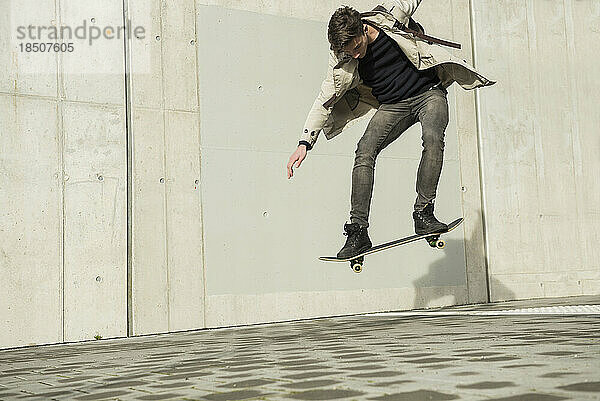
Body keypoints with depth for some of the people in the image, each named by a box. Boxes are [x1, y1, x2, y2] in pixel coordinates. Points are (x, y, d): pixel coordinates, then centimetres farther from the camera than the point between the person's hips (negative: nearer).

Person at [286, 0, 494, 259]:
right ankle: (358, 232, -21)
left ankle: (423, 214, -25)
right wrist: (304, 143, -12)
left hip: (429, 93, -1)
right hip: (392, 106, 1)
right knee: (365, 152, -22)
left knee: (433, 138, -32)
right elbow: (324, 101, -6)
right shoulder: (342, 62, -10)